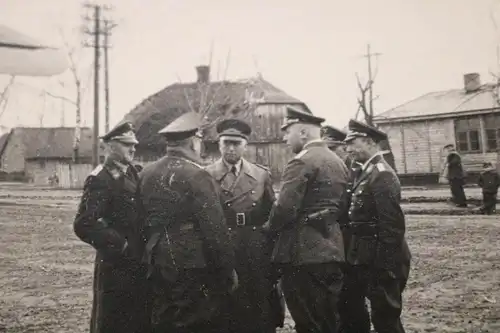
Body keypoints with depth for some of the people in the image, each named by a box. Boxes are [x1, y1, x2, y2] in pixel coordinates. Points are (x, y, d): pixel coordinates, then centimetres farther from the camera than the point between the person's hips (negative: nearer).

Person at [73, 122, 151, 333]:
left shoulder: (132, 173, 9)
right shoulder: (99, 180, -15)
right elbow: (83, 225, -23)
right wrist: (119, 245, -17)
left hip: (139, 263, 8)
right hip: (115, 266, -8)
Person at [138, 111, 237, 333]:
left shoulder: (147, 174, 6)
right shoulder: (196, 176, -15)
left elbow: (144, 220, 11)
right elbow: (215, 230, -15)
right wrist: (228, 271, -6)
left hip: (158, 267, 7)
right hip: (194, 267, -7)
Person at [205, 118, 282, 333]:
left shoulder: (262, 175, 8)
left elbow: (272, 213, 10)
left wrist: (272, 251, 6)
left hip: (258, 255, 2)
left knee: (262, 311, 10)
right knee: (228, 312, 7)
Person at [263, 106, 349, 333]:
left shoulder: (302, 162, -14)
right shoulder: (338, 161, 14)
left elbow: (285, 208, -20)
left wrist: (268, 230, -3)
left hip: (304, 251, -9)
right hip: (331, 249, 9)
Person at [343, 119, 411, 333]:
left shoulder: (382, 175, -18)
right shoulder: (368, 172, 12)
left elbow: (392, 226, -22)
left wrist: (384, 269, -22)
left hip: (380, 262, -10)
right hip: (365, 259, 10)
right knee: (351, 311, 19)